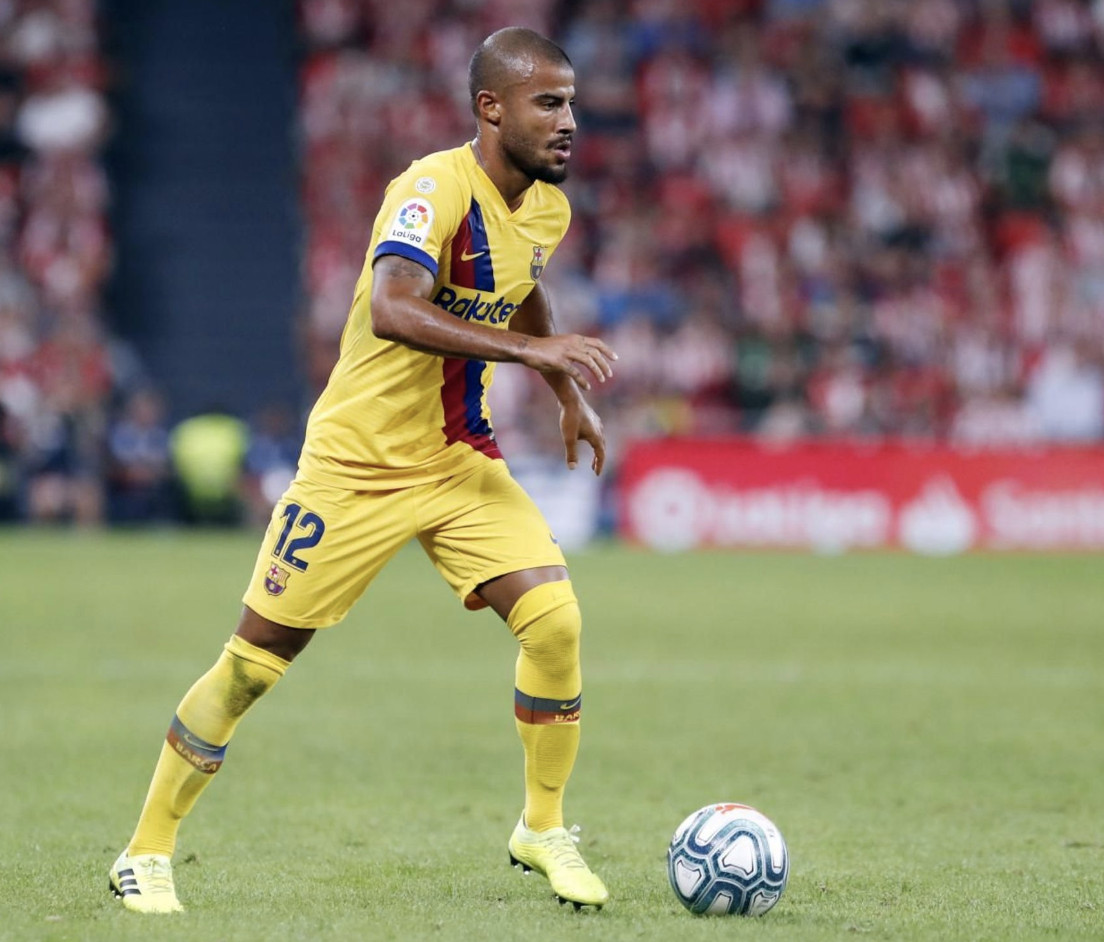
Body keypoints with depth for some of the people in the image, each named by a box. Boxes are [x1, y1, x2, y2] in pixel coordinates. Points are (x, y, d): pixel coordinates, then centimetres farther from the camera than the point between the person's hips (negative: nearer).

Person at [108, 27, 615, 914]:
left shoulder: (546, 209, 3)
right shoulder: (435, 188, -22)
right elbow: (391, 310, -40)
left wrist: (568, 395, 23)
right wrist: (534, 349, -44)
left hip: (463, 460, 6)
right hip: (357, 465, -6)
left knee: (556, 619, -13)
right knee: (255, 659, -2)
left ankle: (543, 830, 6)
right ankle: (147, 854, 11)